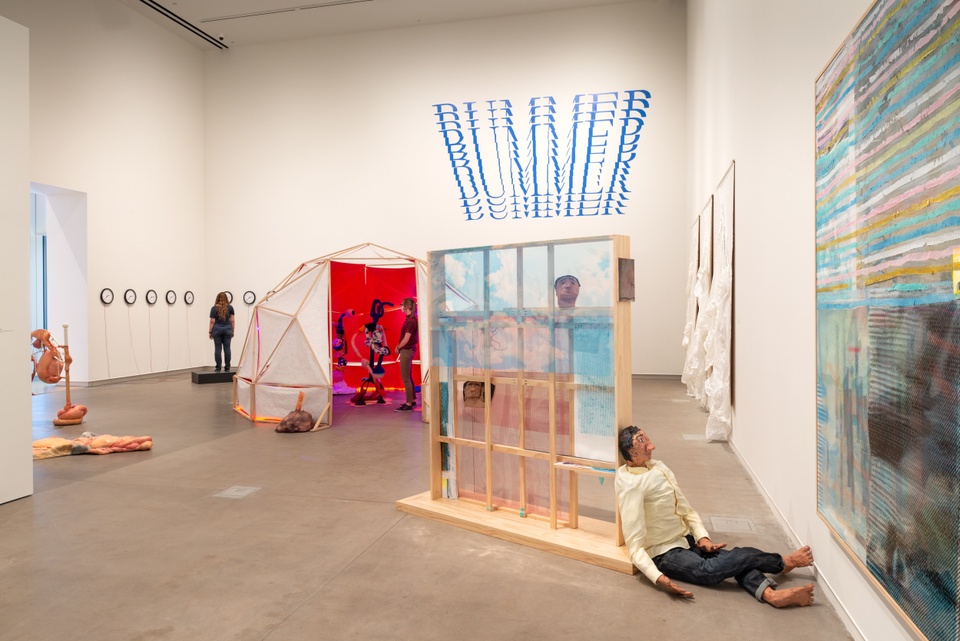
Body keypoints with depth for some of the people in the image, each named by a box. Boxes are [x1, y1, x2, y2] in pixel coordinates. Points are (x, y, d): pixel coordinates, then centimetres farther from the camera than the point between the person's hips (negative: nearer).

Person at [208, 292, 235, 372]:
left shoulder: (214, 308, -1)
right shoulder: (230, 307, 3)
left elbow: (212, 321, -3)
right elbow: (232, 320, 2)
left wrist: (210, 332, 4)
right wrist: (232, 331, 9)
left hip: (217, 329, -1)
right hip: (227, 329, 1)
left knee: (218, 348, 1)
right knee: (227, 348, 2)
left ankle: (218, 367, 1)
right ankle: (227, 367, 1)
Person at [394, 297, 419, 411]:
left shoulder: (411, 321, -19)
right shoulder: (410, 319, 10)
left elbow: (406, 339, -20)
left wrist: (398, 347, -5)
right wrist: (399, 347, 8)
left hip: (406, 351, -10)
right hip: (407, 350, 10)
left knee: (405, 378, -6)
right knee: (409, 377, 17)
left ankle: (409, 404, -2)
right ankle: (413, 400, 26)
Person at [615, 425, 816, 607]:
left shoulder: (658, 467, 4)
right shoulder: (631, 485, -20)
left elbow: (686, 510, 12)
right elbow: (635, 547, -21)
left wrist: (702, 537, -4)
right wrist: (659, 578, -34)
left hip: (685, 540, 8)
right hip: (664, 554, -8)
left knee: (736, 559, -15)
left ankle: (770, 594, -40)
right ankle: (783, 563, -14)